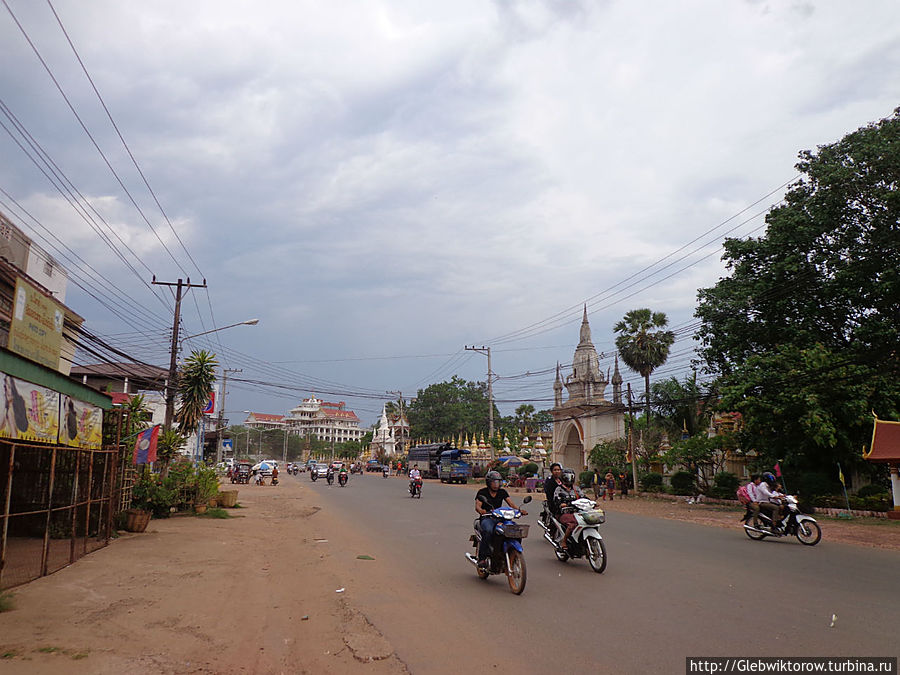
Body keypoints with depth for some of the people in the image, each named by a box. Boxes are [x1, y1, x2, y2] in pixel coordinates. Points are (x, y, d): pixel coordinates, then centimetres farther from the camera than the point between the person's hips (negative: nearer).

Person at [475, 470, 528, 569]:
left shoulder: (502, 492, 13)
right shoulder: (482, 492, 2)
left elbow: (511, 503, 1)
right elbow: (477, 506, -11)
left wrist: (519, 510, -19)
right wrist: (481, 511, -36)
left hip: (500, 518, 4)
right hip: (486, 518, -3)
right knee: (488, 531, -38)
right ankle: (482, 558, -28)